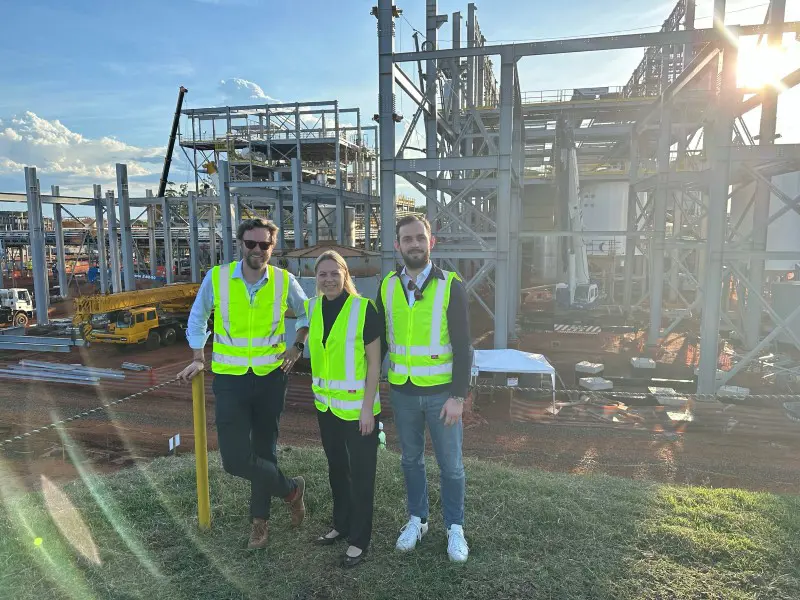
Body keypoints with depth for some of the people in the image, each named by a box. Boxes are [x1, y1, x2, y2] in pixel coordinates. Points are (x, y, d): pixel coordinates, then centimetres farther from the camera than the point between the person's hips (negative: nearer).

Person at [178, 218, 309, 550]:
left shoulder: (284, 280, -5)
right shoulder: (217, 277, -7)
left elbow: (306, 314, 12)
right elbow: (197, 318, 9)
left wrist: (297, 347, 0)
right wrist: (199, 359, 4)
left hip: (271, 376, 1)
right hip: (230, 377, 0)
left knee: (264, 450, 13)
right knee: (235, 458, -8)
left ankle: (260, 519, 33)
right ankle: (290, 489, 18)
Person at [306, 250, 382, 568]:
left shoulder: (363, 309, -14)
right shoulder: (312, 308, 1)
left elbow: (373, 362, -12)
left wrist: (367, 407, -14)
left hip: (357, 406, -6)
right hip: (326, 404, 6)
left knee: (360, 472, 6)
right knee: (336, 467, 20)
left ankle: (359, 539, 22)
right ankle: (341, 524, 39)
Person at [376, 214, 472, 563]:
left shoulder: (450, 286, -10)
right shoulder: (387, 287, 0)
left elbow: (462, 347, -10)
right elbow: (379, 340, 9)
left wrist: (458, 397, -13)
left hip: (441, 392, -3)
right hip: (402, 391, 3)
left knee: (450, 465, 10)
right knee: (411, 460, 18)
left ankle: (454, 528, 31)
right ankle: (417, 520, 38)